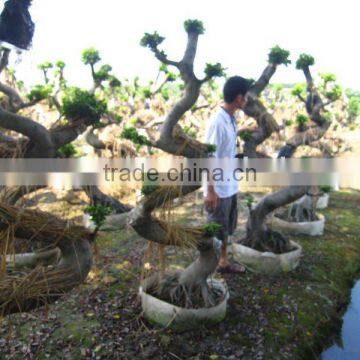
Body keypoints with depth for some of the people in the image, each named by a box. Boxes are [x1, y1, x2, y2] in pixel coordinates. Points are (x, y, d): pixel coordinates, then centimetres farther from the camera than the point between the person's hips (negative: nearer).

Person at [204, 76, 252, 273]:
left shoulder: (231, 119, 6)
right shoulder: (218, 122, -23)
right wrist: (211, 190, -20)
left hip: (230, 186, 9)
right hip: (219, 188, -9)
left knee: (227, 227, 21)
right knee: (215, 231, 5)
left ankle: (223, 262, 37)